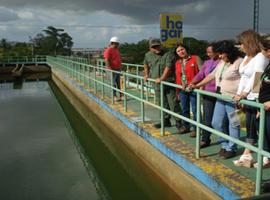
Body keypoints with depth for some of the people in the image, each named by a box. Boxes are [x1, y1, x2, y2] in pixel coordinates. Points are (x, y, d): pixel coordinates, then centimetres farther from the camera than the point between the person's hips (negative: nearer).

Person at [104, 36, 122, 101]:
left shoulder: (116, 50, 16)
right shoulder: (108, 50, -12)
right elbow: (106, 60, -19)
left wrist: (120, 67, 19)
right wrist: (110, 69, -24)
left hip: (118, 69, 9)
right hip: (113, 69, -9)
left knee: (118, 82, 13)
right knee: (114, 83, -3)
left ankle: (121, 95, 19)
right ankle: (114, 96, 2)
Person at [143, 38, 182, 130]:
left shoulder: (169, 54, -11)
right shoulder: (148, 55, 9)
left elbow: (168, 67, -22)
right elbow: (146, 64, 30)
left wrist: (161, 78, -28)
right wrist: (146, 75, 24)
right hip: (157, 85, 6)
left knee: (173, 104, -7)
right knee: (162, 104, 14)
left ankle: (178, 122, 2)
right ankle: (166, 121, 28)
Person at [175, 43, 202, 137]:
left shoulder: (195, 58, -4)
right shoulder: (177, 63, 14)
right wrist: (177, 91, 16)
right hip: (182, 90, 6)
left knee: (195, 110, -2)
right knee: (184, 109, 15)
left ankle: (196, 129, 9)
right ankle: (186, 126, 29)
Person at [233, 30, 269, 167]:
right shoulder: (246, 57, 15)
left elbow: (256, 77, -21)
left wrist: (245, 93, -26)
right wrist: (238, 93, 8)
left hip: (258, 98, -8)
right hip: (249, 98, 9)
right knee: (249, 126, 11)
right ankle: (247, 156, 19)